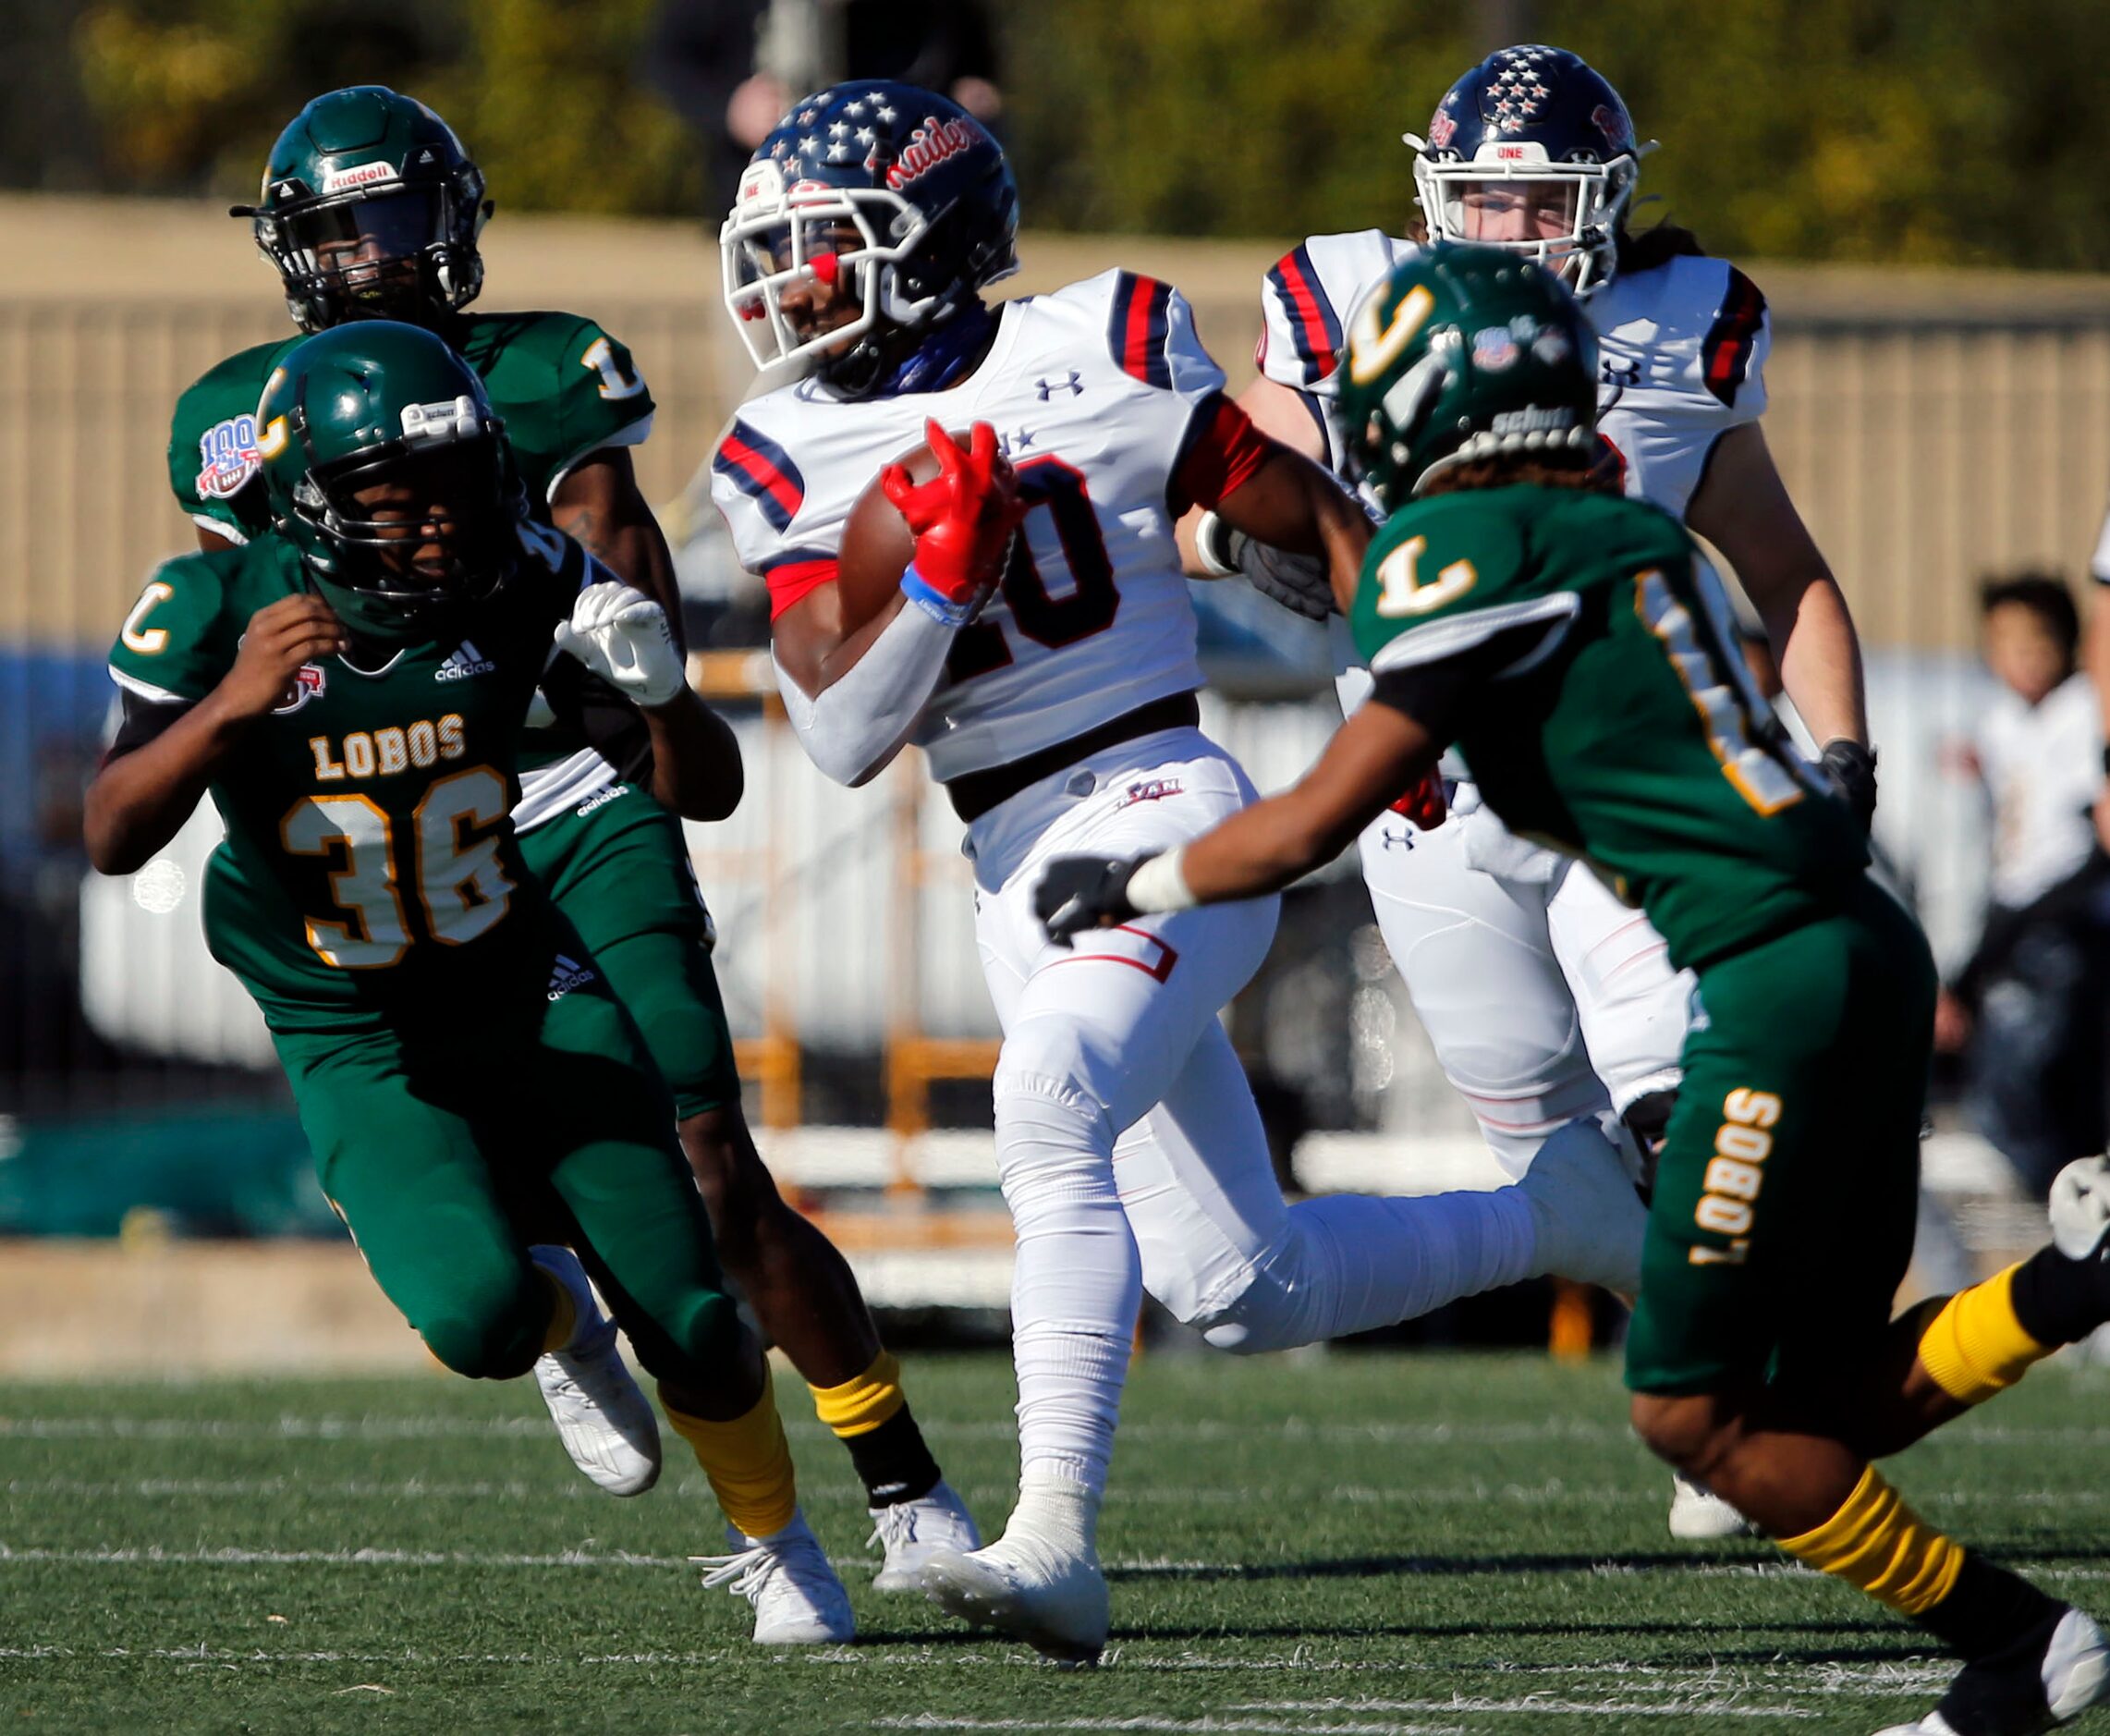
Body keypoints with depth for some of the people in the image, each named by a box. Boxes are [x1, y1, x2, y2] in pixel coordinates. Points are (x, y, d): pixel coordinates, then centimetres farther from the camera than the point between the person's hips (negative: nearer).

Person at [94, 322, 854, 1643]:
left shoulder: (522, 579, -14)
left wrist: (658, 689, -30)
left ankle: (776, 1545, 30)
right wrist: (231, 704, -41)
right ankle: (559, 1323, 15)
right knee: (479, 1317, -25)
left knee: (689, 1321, -2)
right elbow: (114, 838, -26)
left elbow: (699, 786, -8)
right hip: (362, 1054, -2)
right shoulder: (219, 611, -18)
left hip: (534, 1000, 2)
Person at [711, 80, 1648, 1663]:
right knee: (1244, 1297, 6)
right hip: (1018, 876, 6)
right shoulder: (794, 467, 6)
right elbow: (844, 737, -1)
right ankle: (1547, 1221, 31)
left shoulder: (1098, 358, -4)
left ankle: (1057, 1539, -37)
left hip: (1161, 808, -6)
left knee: (1049, 1113, -32)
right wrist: (934, 584, -16)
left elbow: (1313, 519, 6)